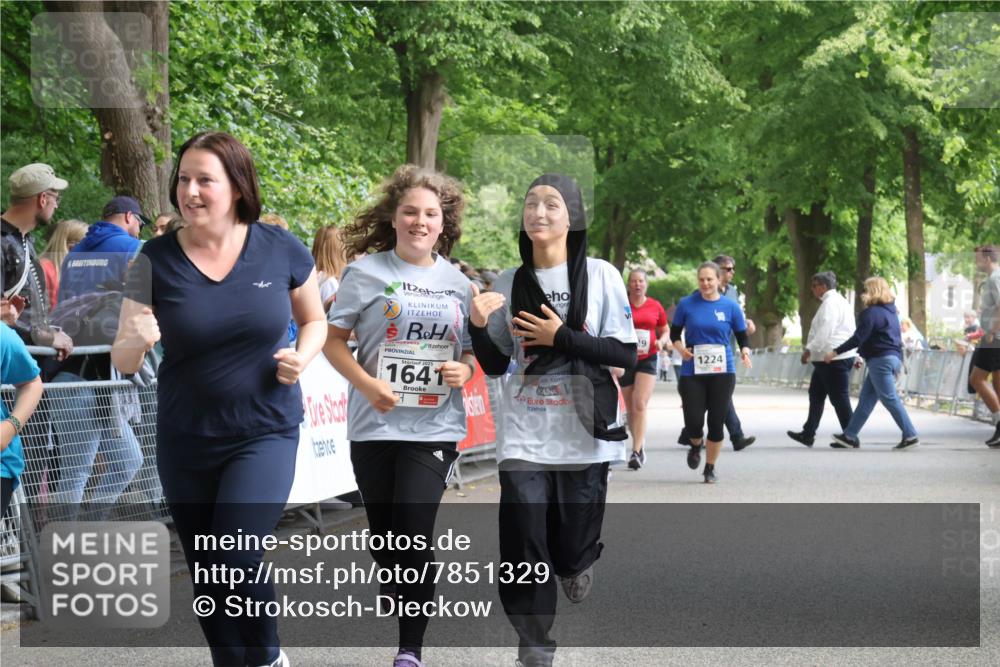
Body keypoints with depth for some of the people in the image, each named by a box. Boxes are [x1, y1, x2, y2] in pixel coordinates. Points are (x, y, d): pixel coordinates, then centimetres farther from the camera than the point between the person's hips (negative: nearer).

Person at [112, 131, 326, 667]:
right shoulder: (156, 260, -7)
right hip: (184, 442, 2)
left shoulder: (280, 250, -7)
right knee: (206, 578, 12)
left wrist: (302, 355, -12)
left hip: (265, 432, -2)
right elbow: (122, 361, -5)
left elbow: (315, 321, 10)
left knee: (236, 556, -19)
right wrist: (136, 342, -29)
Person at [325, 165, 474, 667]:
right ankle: (400, 594, 42)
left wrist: (464, 369, -6)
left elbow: (471, 347, 17)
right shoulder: (366, 272, -2)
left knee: (415, 534, -11)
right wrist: (367, 384, -15)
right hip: (375, 424, 0)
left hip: (434, 426, 0)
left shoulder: (457, 282, 7)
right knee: (383, 535, 10)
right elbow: (333, 339, -1)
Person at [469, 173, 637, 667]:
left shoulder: (600, 276, 0)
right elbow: (495, 364, 10)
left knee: (573, 548, 5)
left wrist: (562, 337, -12)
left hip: (584, 436, -1)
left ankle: (575, 562, 41)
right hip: (524, 438, 2)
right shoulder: (509, 284, 7)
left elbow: (625, 354, -4)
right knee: (523, 546, -6)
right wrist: (479, 325, -9)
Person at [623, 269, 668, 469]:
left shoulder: (655, 306, 4)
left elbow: (665, 330, 17)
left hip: (647, 360, -1)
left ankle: (636, 451, -17)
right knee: (630, 408, 9)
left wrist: (662, 341, -4)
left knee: (640, 404, -15)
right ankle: (640, 444, 30)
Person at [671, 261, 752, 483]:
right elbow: (674, 333, 10)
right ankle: (696, 446, 30)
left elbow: (742, 337, 7)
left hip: (722, 372, 0)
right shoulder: (686, 304, 1)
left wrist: (745, 352, -14)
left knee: (716, 422, 2)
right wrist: (680, 348, -10)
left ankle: (710, 468, 20)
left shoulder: (731, 306, 2)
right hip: (692, 372, 0)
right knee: (693, 421, -6)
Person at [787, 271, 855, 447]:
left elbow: (825, 332, -24)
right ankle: (808, 434, 17)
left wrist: (809, 349, -21)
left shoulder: (830, 303, -14)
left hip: (833, 359, -11)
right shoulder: (839, 301, 17)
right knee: (816, 394, 14)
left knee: (839, 398, -5)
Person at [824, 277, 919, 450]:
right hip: (894, 357, 10)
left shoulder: (872, 313, -13)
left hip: (881, 359, -10)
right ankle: (850, 436, 13)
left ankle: (910, 435, -10)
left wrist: (835, 352, -14)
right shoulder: (890, 311, 17)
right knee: (866, 399, 11)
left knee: (890, 399, -8)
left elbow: (858, 338, -18)